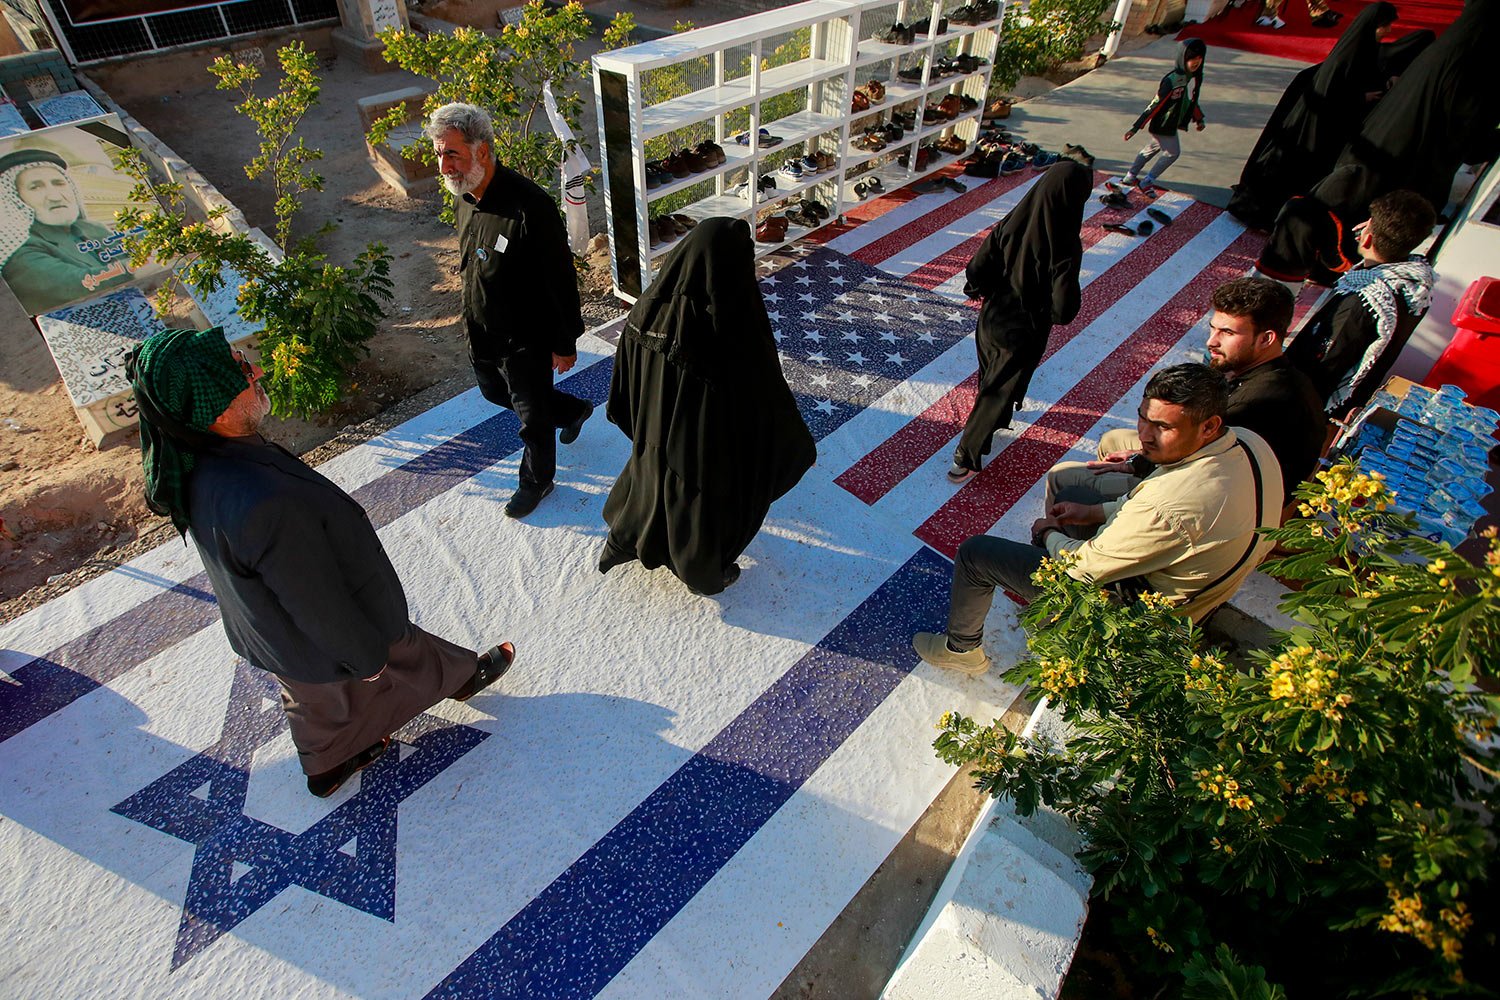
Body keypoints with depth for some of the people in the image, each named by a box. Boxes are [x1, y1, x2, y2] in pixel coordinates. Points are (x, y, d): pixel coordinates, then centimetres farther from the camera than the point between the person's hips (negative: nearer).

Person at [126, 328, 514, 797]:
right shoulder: (266, 504, -45)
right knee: (406, 655, 23)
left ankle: (327, 767, 59)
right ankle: (464, 675, 53)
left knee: (317, 701, 33)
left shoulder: (194, 468, -16)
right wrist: (367, 655, -13)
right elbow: (318, 604, -31)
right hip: (319, 643, -7)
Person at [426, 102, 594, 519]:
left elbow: (561, 280, -23)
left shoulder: (530, 207, -30)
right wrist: (473, 320, 21)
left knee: (532, 415, 11)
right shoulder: (464, 197, -3)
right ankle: (573, 409, 49)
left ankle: (537, 481, 38)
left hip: (525, 339, -8)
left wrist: (565, 343, -16)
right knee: (494, 391, 28)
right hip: (480, 331, 8)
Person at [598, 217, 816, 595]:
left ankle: (619, 543, 58)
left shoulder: (649, 311, -22)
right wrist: (800, 447, -3)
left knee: (650, 481, 34)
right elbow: (771, 407, -22)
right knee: (703, 510, 25)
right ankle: (705, 576, 53)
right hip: (711, 453, -4)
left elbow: (625, 374, -5)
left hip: (656, 438, 4)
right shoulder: (739, 341, -37)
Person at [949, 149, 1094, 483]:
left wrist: (988, 291, 9)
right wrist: (1073, 300, -4)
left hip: (992, 318, 5)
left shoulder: (1011, 223, -15)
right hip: (1025, 332, -5)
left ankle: (996, 420, 58)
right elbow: (1063, 308, -26)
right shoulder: (1065, 246, -28)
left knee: (992, 378, 29)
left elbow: (976, 270, -10)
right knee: (998, 392, 12)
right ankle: (967, 455, 20)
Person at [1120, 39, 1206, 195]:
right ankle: (1147, 182, 12)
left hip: (1172, 124, 9)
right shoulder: (1173, 81, -27)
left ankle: (1130, 177, 33)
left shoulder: (1196, 77, -1)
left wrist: (1198, 119, 24)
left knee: (1152, 148, 19)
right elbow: (1155, 104, -26)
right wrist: (1136, 128, -25)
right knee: (1172, 153, 0)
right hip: (1162, 125, -9)